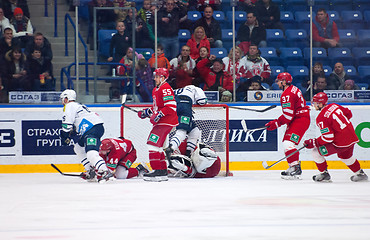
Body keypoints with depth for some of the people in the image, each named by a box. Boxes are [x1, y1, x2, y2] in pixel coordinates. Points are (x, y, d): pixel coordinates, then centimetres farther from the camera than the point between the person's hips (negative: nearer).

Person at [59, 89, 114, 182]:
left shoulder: (69, 106, 2)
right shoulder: (78, 105, 33)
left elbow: (67, 123, -8)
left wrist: (64, 136, -2)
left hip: (93, 128, -11)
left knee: (91, 152, -26)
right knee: (78, 148, 24)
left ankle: (105, 172, -42)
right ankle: (91, 171, 17)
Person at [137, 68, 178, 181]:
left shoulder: (165, 89, -15)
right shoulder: (156, 89, 19)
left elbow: (171, 106, -23)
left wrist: (159, 114, -26)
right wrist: (147, 112, 18)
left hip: (166, 121, -11)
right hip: (160, 122, 11)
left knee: (153, 143, -15)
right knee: (156, 144, 15)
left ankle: (157, 171, -17)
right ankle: (163, 172, 19)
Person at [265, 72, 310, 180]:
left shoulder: (287, 95, -19)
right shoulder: (293, 89, 14)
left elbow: (288, 115, -23)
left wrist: (276, 123, -15)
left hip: (300, 120, -11)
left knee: (288, 142, -19)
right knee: (286, 142, 16)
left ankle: (295, 168, -23)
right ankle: (295, 167, 20)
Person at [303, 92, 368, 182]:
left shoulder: (321, 118, -17)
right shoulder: (334, 106, 5)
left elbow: (328, 137, -20)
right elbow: (349, 113, 18)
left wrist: (313, 143, -11)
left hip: (341, 142, -8)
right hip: (352, 137, 8)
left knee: (316, 152, 1)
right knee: (345, 156, 36)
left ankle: (324, 174, 12)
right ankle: (360, 174, 44)